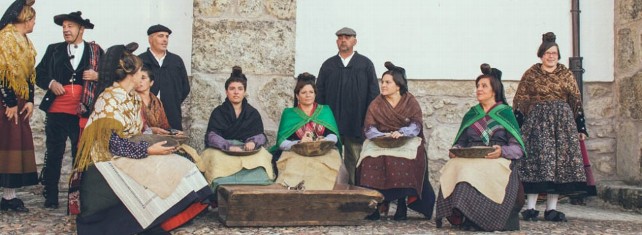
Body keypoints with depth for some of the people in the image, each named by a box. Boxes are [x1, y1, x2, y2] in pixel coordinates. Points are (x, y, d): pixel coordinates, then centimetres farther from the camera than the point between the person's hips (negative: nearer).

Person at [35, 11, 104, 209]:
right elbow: (39, 73, 13)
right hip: (57, 111, 1)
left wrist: (97, 76, -11)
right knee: (53, 154, 4)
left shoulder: (96, 51, 7)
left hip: (84, 113, -1)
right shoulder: (54, 50, 11)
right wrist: (50, 83, -6)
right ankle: (50, 197, 12)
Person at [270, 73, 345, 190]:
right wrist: (299, 143, -19)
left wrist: (324, 141, -18)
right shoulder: (288, 113, 16)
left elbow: (334, 136, 7)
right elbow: (282, 142, 2)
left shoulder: (325, 111, 19)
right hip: (296, 154, -1)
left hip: (324, 153, 1)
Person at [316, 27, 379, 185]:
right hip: (331, 122, 1)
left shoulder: (365, 64, 8)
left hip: (356, 123, -1)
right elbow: (319, 93, 11)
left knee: (355, 158, 1)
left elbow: (373, 93, 4)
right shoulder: (328, 65, 12)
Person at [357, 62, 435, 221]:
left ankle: (402, 204, -22)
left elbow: (416, 126, -7)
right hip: (380, 143, 2)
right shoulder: (376, 104, 8)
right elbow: (369, 129, -2)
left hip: (407, 142, -2)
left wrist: (401, 132, -27)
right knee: (371, 161, -30)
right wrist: (384, 135, -22)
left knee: (403, 162, -34)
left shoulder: (410, 102, 5)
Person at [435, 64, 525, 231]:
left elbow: (518, 148, 4)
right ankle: (461, 215, -32)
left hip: (498, 161, -3)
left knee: (472, 170, -37)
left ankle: (472, 217, -33)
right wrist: (454, 151, -3)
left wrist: (502, 151, -17)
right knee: (453, 167, -32)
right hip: (469, 159, 3)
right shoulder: (470, 115, 23)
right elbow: (460, 143, 21)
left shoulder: (505, 113, 11)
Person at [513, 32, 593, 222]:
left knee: (560, 162, -1)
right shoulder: (530, 74, 6)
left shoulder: (566, 74, 11)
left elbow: (576, 101, 11)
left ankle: (551, 208, 3)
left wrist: (581, 127, 6)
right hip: (537, 121, -3)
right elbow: (520, 101, 4)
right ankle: (530, 208, -8)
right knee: (536, 159, -11)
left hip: (563, 121, 3)